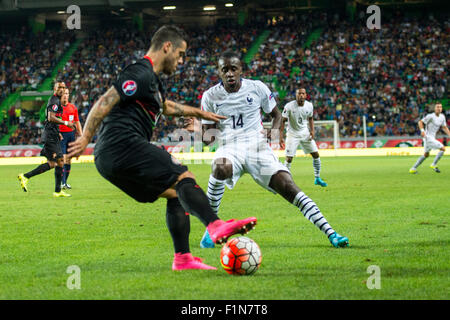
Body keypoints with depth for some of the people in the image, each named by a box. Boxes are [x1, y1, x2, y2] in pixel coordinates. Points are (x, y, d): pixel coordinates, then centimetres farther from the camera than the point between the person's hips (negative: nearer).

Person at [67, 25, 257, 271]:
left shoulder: (152, 79, 27)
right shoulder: (141, 74, -8)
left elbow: (165, 106, 48)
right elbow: (105, 102, -17)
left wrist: (197, 112, 56)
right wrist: (85, 138, -23)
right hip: (124, 146, -10)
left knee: (175, 193, 11)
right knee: (184, 179, -17)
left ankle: (182, 258, 6)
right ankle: (215, 226, -35)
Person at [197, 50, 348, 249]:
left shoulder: (257, 88, 3)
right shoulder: (210, 96, 3)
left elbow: (276, 114, 17)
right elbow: (208, 136, 8)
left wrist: (275, 132, -2)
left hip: (257, 147, 1)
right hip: (229, 148, -1)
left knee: (289, 188, -16)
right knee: (220, 169, -38)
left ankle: (330, 234, -15)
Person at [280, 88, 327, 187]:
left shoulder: (309, 106, -6)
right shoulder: (289, 106, -19)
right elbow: (282, 121, -13)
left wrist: (312, 130, -3)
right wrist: (281, 137, -17)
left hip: (305, 133, 4)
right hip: (293, 134, -4)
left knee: (316, 154, 3)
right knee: (289, 158, -10)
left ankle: (317, 178, 18)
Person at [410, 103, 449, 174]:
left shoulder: (442, 117, 7)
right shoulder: (430, 116, -16)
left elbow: (444, 127, 16)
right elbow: (420, 122, -10)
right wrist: (422, 130, -26)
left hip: (432, 137, 9)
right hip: (428, 137, -9)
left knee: (426, 154, 19)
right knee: (443, 148, -14)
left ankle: (413, 168, 24)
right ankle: (434, 165, -4)